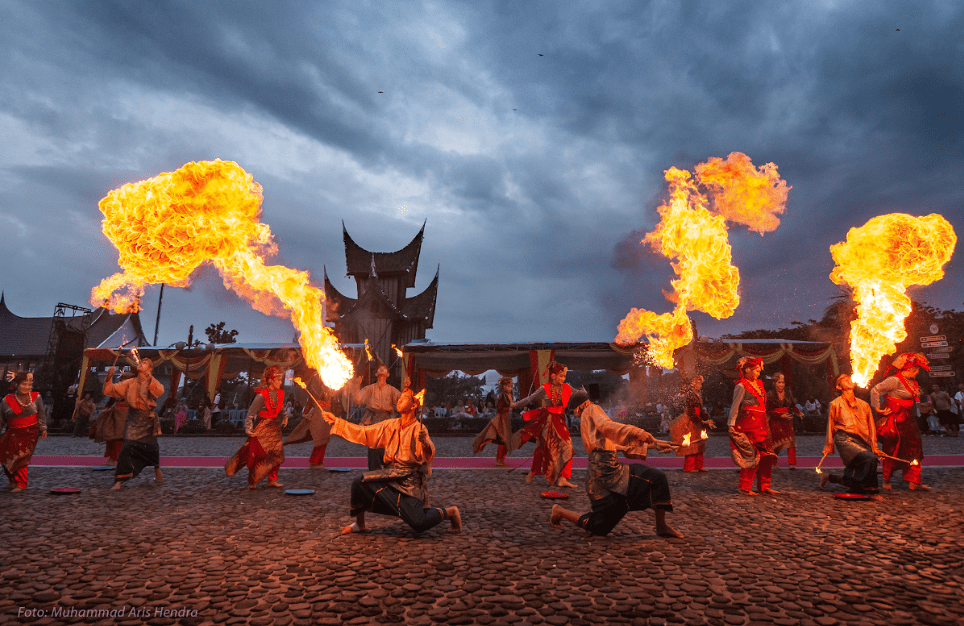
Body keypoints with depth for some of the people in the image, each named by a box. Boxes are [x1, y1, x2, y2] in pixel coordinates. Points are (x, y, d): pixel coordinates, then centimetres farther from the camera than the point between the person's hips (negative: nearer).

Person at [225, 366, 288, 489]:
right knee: (258, 455, 0)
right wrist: (249, 430, -21)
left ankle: (272, 480, 17)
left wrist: (284, 417, 8)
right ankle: (252, 482, 15)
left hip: (274, 427, 6)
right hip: (262, 428, -6)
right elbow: (250, 413, -15)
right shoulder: (262, 395, -18)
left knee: (276, 454, 6)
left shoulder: (280, 393, 2)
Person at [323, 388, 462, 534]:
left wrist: (425, 442, -49)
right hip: (390, 475, 6)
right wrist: (336, 421, 6)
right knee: (359, 483, -15)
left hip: (410, 479, -5)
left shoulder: (418, 429, -10)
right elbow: (363, 433, 8)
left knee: (418, 524, -19)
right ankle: (359, 524, 9)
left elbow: (429, 453, -26)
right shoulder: (390, 425, 6)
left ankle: (449, 512, 10)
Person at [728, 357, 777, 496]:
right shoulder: (741, 386, -9)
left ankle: (764, 486, 20)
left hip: (760, 426, 8)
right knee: (752, 457, -6)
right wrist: (731, 424, -14)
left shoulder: (758, 384, 14)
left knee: (767, 455, 8)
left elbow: (762, 404, 19)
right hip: (747, 426, -8)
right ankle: (744, 488, 5)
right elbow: (735, 406, -11)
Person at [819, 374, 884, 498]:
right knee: (870, 458, -28)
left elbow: (871, 427, 17)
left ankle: (829, 477, 30)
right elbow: (830, 425, 7)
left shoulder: (864, 405, 15)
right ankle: (871, 490, -12)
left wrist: (874, 447, 11)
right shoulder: (835, 404, 3)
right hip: (844, 440, -5)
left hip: (860, 440, 5)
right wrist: (828, 446, 9)